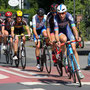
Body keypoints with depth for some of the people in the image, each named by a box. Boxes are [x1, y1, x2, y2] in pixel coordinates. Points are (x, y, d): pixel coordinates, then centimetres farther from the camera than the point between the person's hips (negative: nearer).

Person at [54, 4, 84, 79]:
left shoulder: (69, 16, -28)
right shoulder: (56, 19, -31)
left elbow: (74, 27, -36)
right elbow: (56, 32, -35)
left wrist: (77, 36, -53)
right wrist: (58, 41, -51)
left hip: (67, 30, 2)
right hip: (60, 32, -2)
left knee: (74, 49, -11)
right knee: (64, 39, -39)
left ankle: (78, 70, -8)